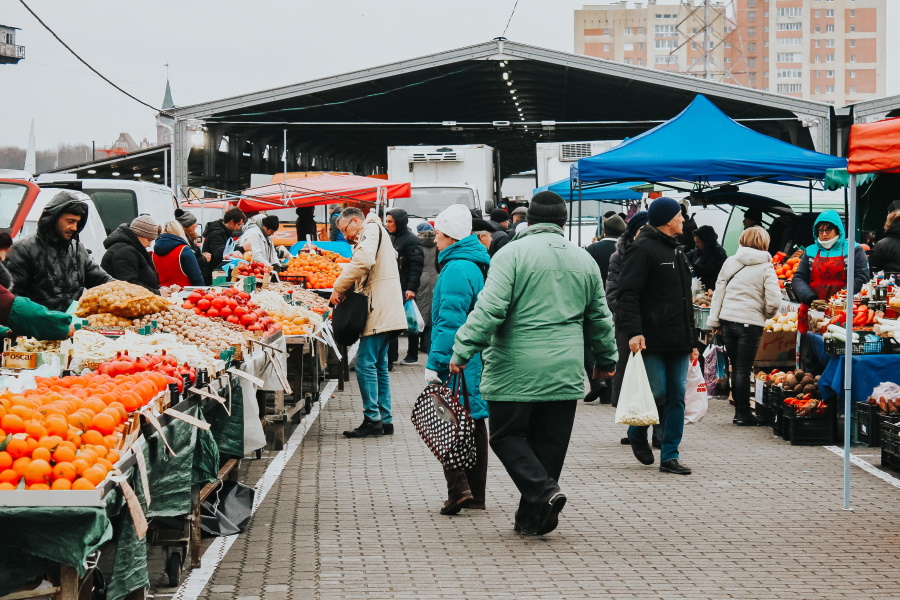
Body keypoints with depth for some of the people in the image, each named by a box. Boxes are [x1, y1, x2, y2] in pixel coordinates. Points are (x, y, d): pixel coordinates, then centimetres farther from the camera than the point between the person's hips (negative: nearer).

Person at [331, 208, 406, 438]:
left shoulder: (370, 230, -6)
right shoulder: (374, 232, 26)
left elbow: (364, 260, -26)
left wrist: (339, 287, -20)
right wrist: (347, 289, 7)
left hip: (380, 311, -11)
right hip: (386, 312, 11)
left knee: (365, 363, -10)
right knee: (379, 365, 12)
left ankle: (372, 420, -10)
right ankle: (385, 420, 14)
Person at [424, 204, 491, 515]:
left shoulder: (456, 270, -17)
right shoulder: (477, 265, 15)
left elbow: (450, 322, -22)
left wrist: (435, 363, -20)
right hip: (477, 358, 9)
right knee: (473, 423, 12)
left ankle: (458, 486, -13)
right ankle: (476, 493, 17)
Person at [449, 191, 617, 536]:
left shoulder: (512, 254, -6)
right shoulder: (584, 260, 11)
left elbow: (489, 309, -16)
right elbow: (599, 318, 19)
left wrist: (462, 350, -13)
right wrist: (606, 359, 32)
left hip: (516, 369, -4)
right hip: (565, 373, 5)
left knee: (506, 435, 7)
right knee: (549, 443, 11)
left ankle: (544, 491, -13)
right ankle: (532, 519, 15)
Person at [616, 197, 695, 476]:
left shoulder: (676, 249, 20)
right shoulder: (643, 249, -9)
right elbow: (627, 294, -16)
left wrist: (691, 338, 23)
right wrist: (633, 331, -26)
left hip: (678, 341, 8)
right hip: (653, 340, -8)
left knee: (677, 396, 4)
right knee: (657, 393, -7)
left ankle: (670, 457, 8)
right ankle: (637, 434, 22)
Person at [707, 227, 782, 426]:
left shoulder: (730, 262, 7)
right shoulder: (765, 267, -4)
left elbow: (718, 292, 9)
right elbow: (774, 301, -12)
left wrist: (714, 320, 15)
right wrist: (766, 315, 9)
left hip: (727, 320, 4)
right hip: (751, 322, -4)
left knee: (735, 368, 13)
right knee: (743, 369, 2)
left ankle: (740, 411, 18)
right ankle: (743, 413, 5)